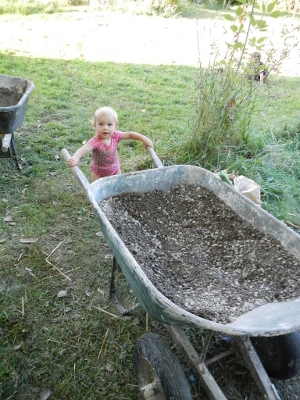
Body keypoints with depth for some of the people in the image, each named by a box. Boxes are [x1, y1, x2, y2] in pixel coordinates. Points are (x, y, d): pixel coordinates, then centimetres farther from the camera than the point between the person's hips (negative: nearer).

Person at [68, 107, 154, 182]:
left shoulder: (115, 135, -20)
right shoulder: (95, 141, -34)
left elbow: (129, 134, -7)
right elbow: (84, 149, -50)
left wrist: (144, 139, -15)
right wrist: (76, 157, -71)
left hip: (115, 170, 4)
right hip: (98, 172, -3)